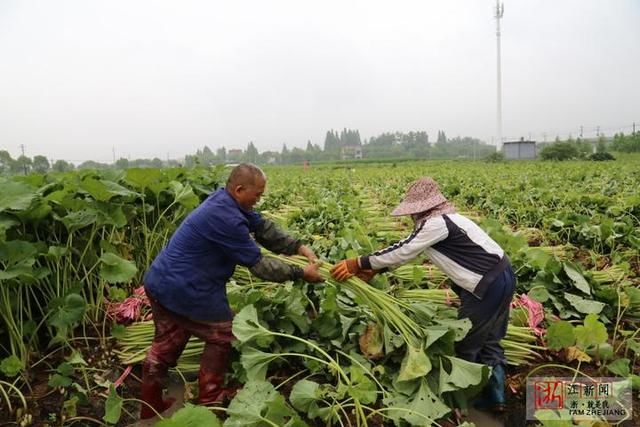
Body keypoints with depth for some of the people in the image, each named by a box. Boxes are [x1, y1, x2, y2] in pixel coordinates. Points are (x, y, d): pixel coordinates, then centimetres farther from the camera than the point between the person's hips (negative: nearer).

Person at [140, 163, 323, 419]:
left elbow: (263, 228, 6)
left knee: (166, 344, 21)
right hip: (183, 290, -9)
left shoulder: (225, 200, 3)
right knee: (221, 336, 11)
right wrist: (301, 273, -11)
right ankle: (210, 398, 27)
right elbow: (258, 264, -19)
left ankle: (150, 407, 36)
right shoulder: (225, 219, -27)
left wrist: (300, 248, -1)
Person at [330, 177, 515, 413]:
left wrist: (359, 263, -12)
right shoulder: (440, 219, 12)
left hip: (489, 286, -10)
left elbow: (402, 252, -17)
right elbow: (404, 248, 12)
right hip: (501, 278, 10)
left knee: (466, 345, 7)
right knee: (488, 342, 21)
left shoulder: (437, 223, -20)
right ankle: (495, 397, 34)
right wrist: (373, 269, 8)